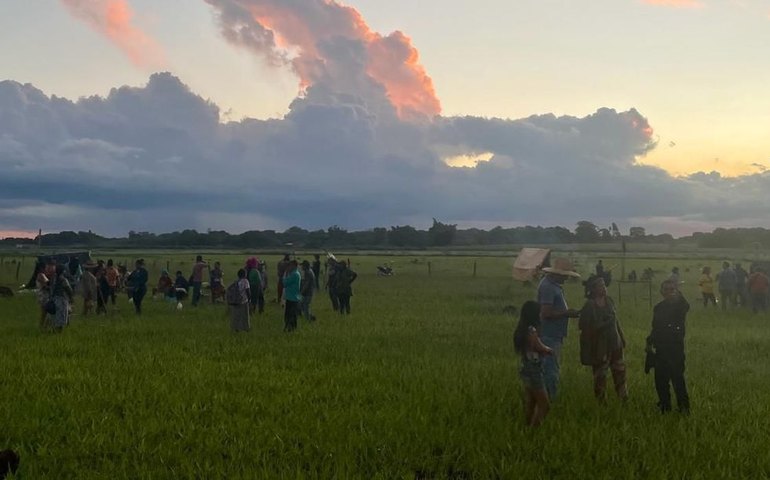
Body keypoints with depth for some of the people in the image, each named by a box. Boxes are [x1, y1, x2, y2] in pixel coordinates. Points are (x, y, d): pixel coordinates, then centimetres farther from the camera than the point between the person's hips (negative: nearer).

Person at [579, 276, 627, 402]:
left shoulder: (609, 300, 2)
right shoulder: (589, 306, -17)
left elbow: (615, 320, 13)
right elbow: (584, 326, -17)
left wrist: (621, 337, 16)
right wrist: (604, 325, -19)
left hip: (614, 343, 6)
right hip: (599, 346, -6)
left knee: (620, 370, 14)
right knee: (600, 374, 5)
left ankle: (624, 397, 29)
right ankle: (601, 400, 20)